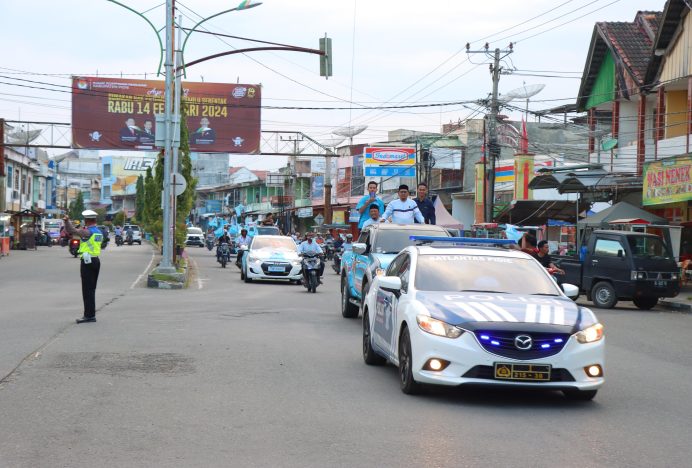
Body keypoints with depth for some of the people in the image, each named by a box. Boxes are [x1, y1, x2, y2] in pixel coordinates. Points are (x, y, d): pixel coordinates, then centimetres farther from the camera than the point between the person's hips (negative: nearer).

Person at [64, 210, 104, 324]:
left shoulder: (87, 232, -15)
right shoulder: (99, 232, 11)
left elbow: (71, 231, -15)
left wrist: (67, 221, -2)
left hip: (87, 262, -8)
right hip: (96, 260, 8)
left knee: (87, 290, -6)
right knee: (91, 289, 14)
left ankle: (89, 315, -6)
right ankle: (91, 315, 18)